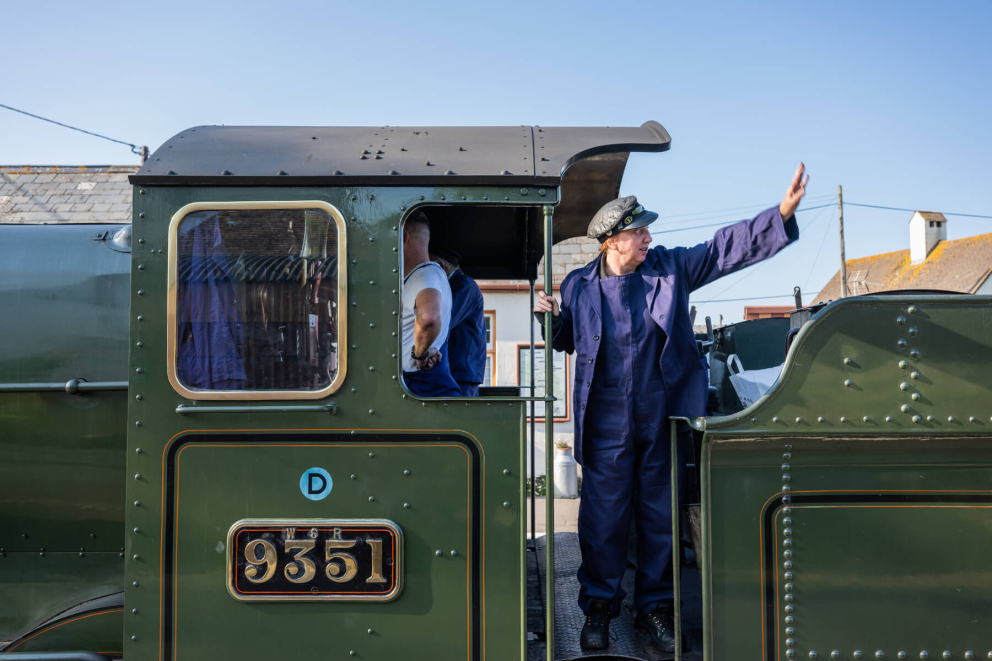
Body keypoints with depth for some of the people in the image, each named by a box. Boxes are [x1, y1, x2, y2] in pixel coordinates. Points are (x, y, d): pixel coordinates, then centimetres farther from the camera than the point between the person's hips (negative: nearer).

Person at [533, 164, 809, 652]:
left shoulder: (671, 268, 1)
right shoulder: (579, 286, 0)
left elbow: (726, 248, -3)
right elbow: (567, 341, 14)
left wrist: (783, 212, -12)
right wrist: (549, 318, -7)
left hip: (663, 418, 2)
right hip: (608, 424, -1)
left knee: (661, 515, 10)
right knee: (603, 516, 4)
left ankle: (655, 607, 26)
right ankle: (598, 607, 22)